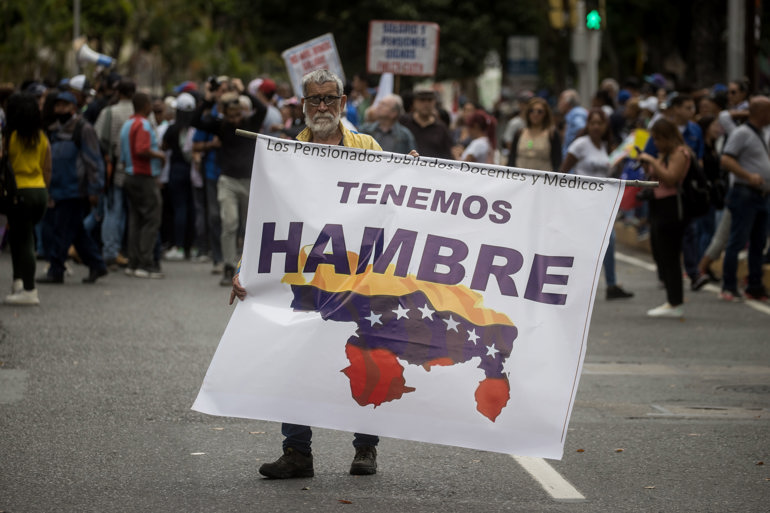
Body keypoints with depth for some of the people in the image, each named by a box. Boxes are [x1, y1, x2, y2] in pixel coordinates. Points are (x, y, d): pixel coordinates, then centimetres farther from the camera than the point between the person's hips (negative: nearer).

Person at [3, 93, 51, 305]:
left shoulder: (9, 137, -8)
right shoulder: (43, 138, 6)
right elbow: (47, 170, 9)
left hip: (20, 192, -5)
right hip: (40, 192, 5)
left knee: (22, 241, 0)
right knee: (22, 236, 19)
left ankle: (29, 290, -2)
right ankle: (19, 280, 11)